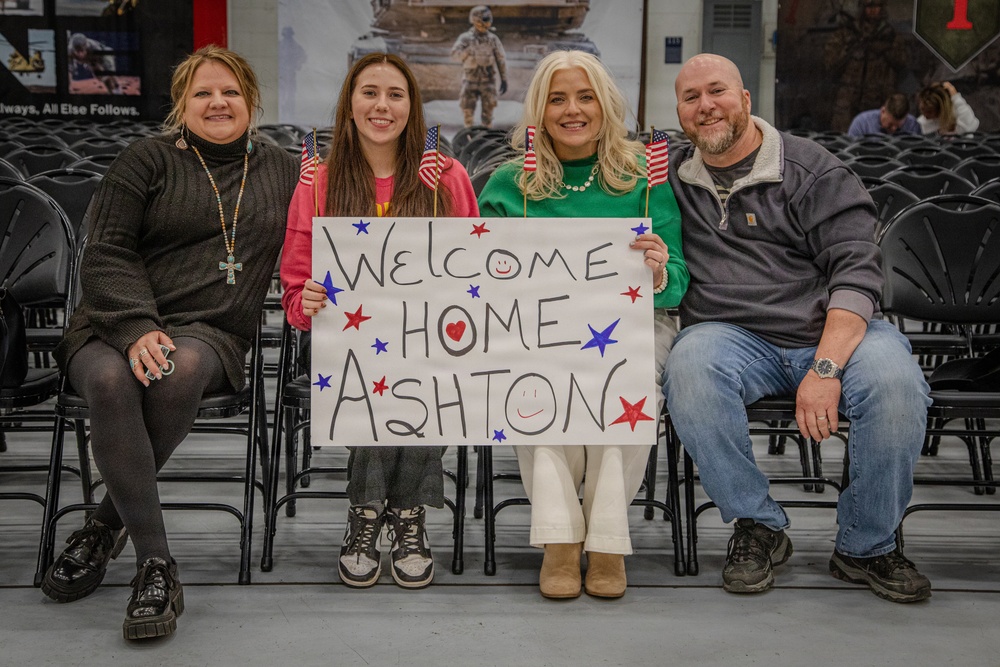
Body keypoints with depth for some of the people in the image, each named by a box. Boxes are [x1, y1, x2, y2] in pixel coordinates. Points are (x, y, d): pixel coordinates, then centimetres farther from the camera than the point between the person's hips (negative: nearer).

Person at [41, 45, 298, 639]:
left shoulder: (284, 172, 18)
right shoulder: (147, 161, 10)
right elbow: (107, 254, 1)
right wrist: (137, 328, -17)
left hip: (211, 332, 1)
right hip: (116, 321, 0)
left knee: (181, 371, -37)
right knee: (111, 381, -36)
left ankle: (104, 530, -19)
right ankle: (156, 566, -31)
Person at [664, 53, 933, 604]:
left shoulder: (811, 170, 1)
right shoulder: (672, 180, 12)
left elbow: (856, 270, -7)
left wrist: (826, 368, -22)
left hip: (831, 330, -1)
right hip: (733, 335, 1)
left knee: (895, 383, -31)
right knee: (689, 367, -33)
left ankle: (865, 545, -6)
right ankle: (758, 527, -13)